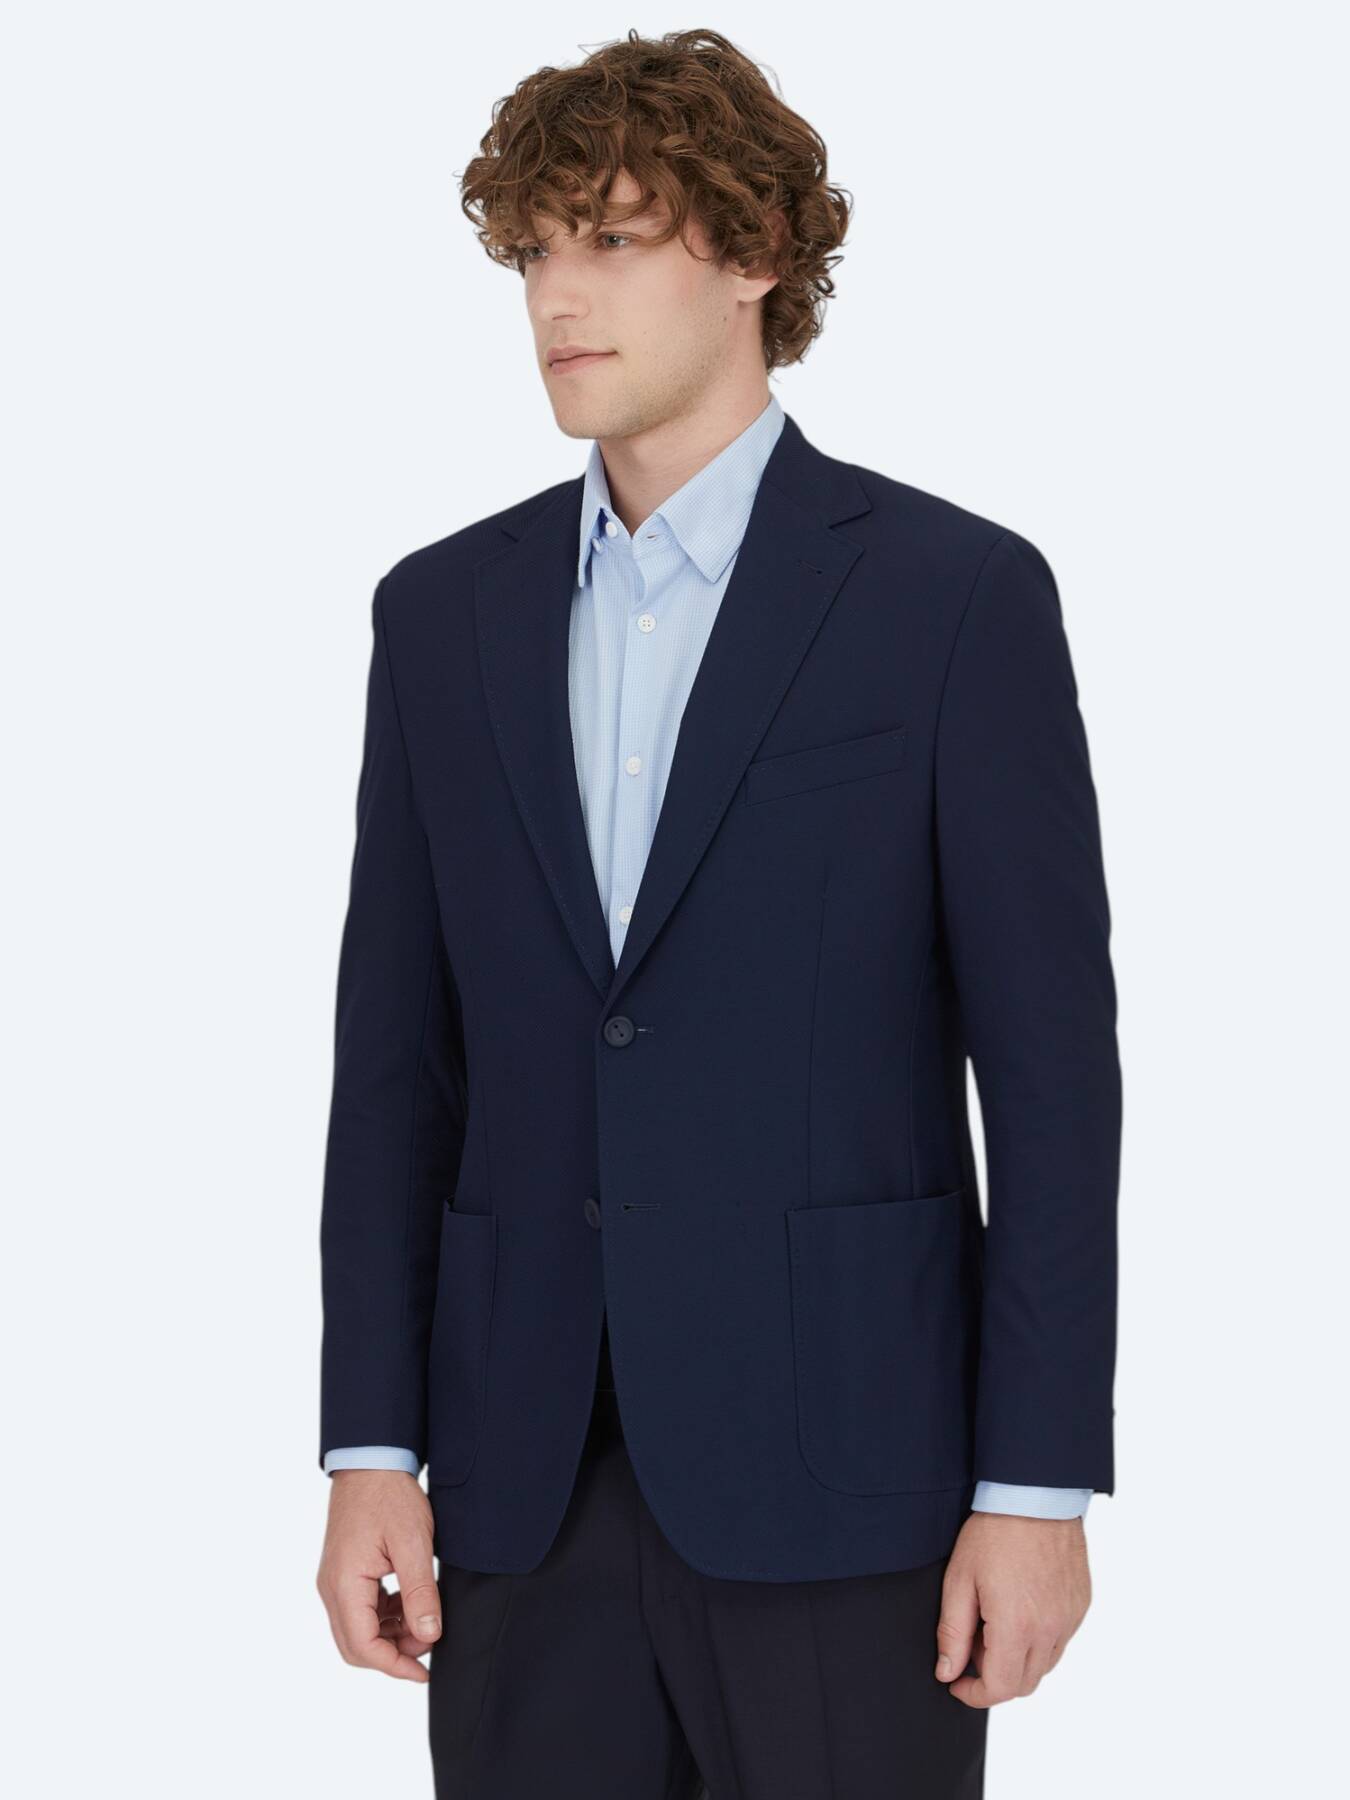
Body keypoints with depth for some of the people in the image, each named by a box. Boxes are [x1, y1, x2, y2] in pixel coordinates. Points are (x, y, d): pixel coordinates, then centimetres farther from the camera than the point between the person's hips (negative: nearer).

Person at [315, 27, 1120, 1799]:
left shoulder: (956, 594, -4)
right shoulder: (445, 609, 9)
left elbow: (1051, 1070, -5)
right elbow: (397, 1060, 9)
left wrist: (1040, 1486, -9)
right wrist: (372, 1448, 4)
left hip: (840, 1471, -4)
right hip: (527, 1480, 4)